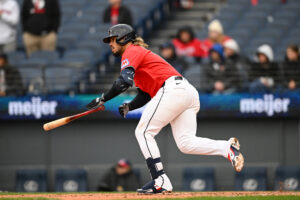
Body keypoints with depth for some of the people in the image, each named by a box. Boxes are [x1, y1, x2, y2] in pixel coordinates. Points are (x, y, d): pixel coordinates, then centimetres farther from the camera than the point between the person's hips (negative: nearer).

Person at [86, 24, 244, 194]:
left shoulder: (131, 52, 3)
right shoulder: (141, 53, 33)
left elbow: (125, 82, -14)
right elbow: (145, 95, 29)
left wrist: (103, 99, -8)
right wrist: (129, 107, 13)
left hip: (172, 89, -9)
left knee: (144, 132, -3)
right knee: (186, 143, 1)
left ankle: (161, 181, -10)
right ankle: (228, 147, -15)